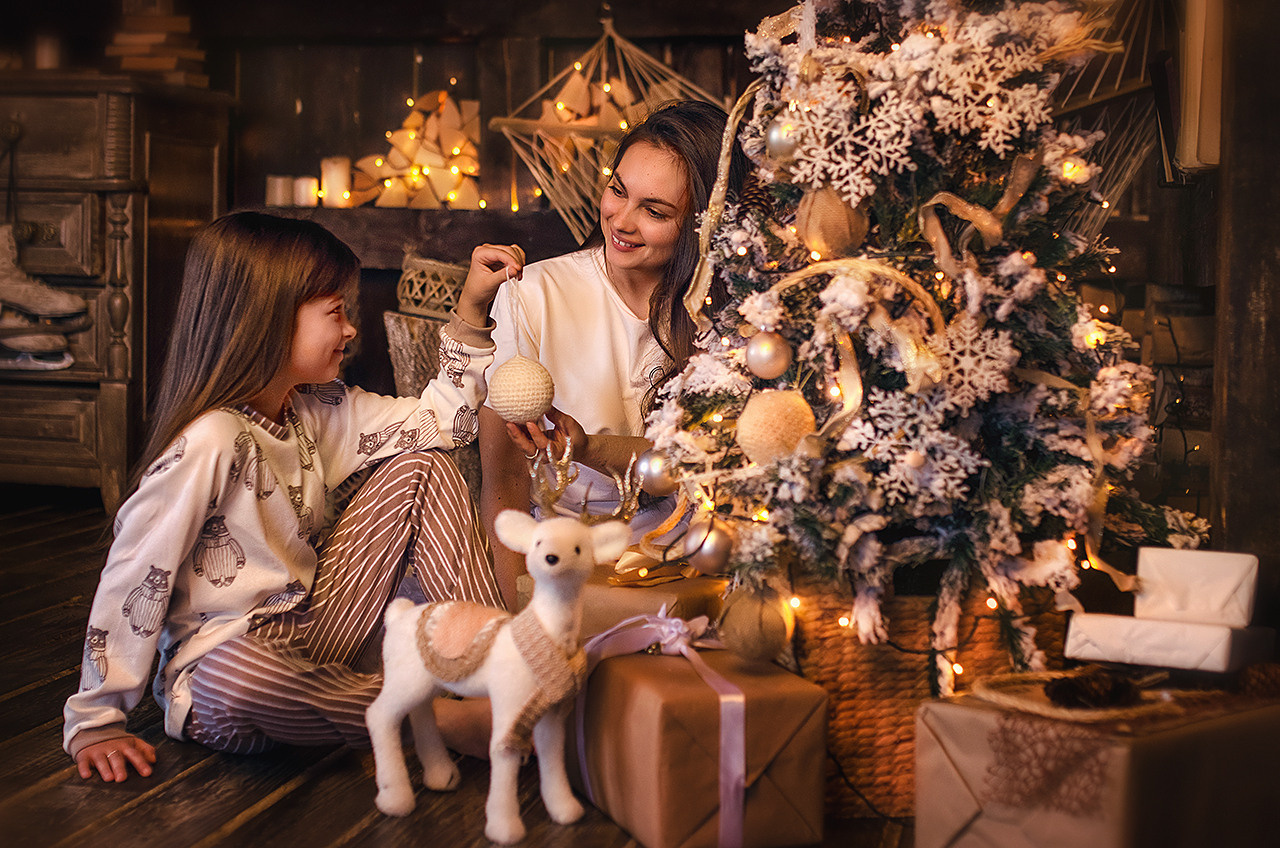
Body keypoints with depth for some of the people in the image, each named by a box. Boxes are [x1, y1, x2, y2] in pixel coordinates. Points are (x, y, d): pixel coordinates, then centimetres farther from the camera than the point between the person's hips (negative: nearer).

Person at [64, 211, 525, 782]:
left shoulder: (315, 409, 2)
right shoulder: (210, 441, -23)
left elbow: (442, 419, 5)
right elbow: (133, 578, -20)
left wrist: (472, 309, -2)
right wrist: (95, 723, -16)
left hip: (308, 636, 8)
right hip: (221, 672, -7)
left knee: (422, 468, -1)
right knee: (236, 671, -45)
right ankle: (451, 718, -29)